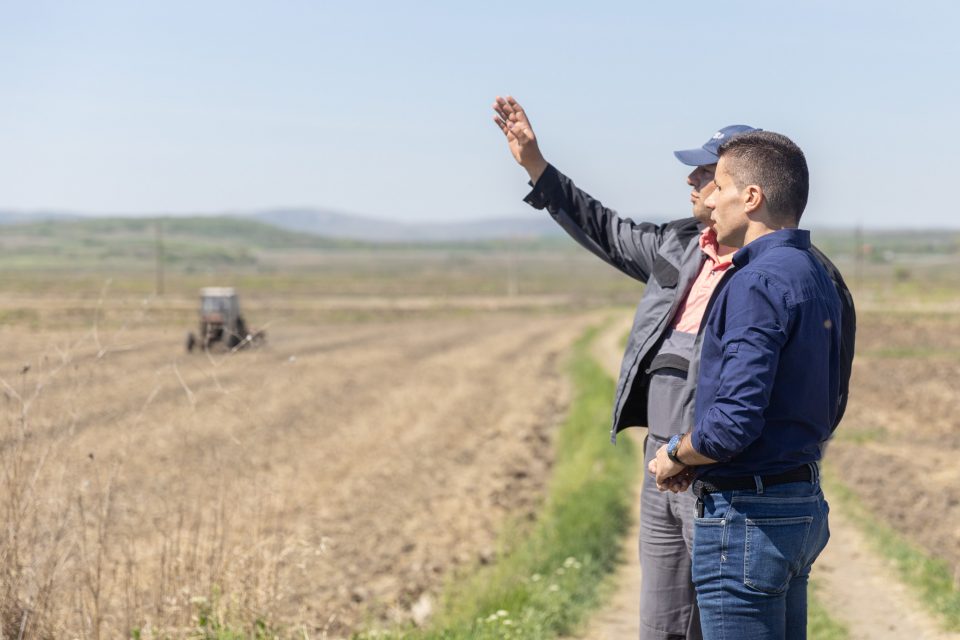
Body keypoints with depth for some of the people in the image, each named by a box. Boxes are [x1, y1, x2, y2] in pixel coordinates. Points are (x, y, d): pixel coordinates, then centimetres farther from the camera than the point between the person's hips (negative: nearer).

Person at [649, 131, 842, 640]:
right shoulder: (815, 277, 13)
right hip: (803, 503, 10)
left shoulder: (758, 283, -19)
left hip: (747, 517, -10)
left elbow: (734, 423, -27)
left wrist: (676, 455, -8)